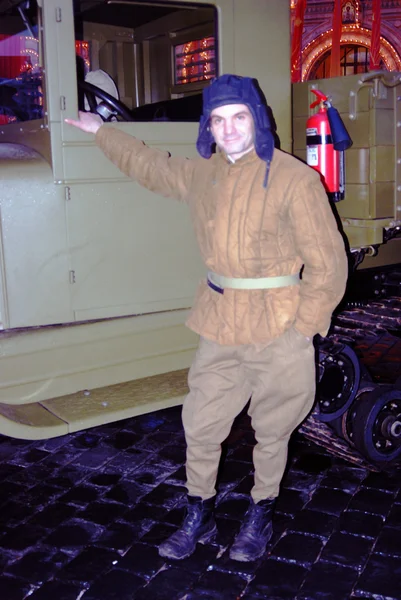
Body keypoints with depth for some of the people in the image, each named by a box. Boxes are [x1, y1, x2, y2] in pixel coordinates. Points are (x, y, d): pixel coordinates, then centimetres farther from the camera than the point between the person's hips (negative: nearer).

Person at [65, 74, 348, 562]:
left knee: (272, 432, 12)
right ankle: (198, 517, 34)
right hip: (219, 328, 5)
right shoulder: (201, 174, 6)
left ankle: (260, 516, 37)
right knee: (200, 428, 12)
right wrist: (101, 132, 35)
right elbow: (152, 167, 27)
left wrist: (301, 330, -13)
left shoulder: (294, 179, -13)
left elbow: (328, 264, -11)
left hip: (277, 336, -5)